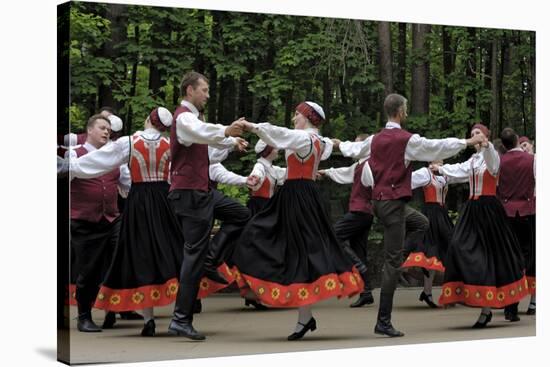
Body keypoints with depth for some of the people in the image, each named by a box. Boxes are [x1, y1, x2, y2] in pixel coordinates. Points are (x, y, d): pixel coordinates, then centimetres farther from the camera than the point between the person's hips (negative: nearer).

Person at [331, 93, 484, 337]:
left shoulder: (376, 139, 8)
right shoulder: (408, 140, -13)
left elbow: (355, 150, 27)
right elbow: (438, 147, -6)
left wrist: (339, 144, 49)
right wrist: (467, 142, 7)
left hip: (379, 200, 8)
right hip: (394, 203, -8)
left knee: (422, 224, 29)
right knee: (393, 262, -5)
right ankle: (383, 322, -5)